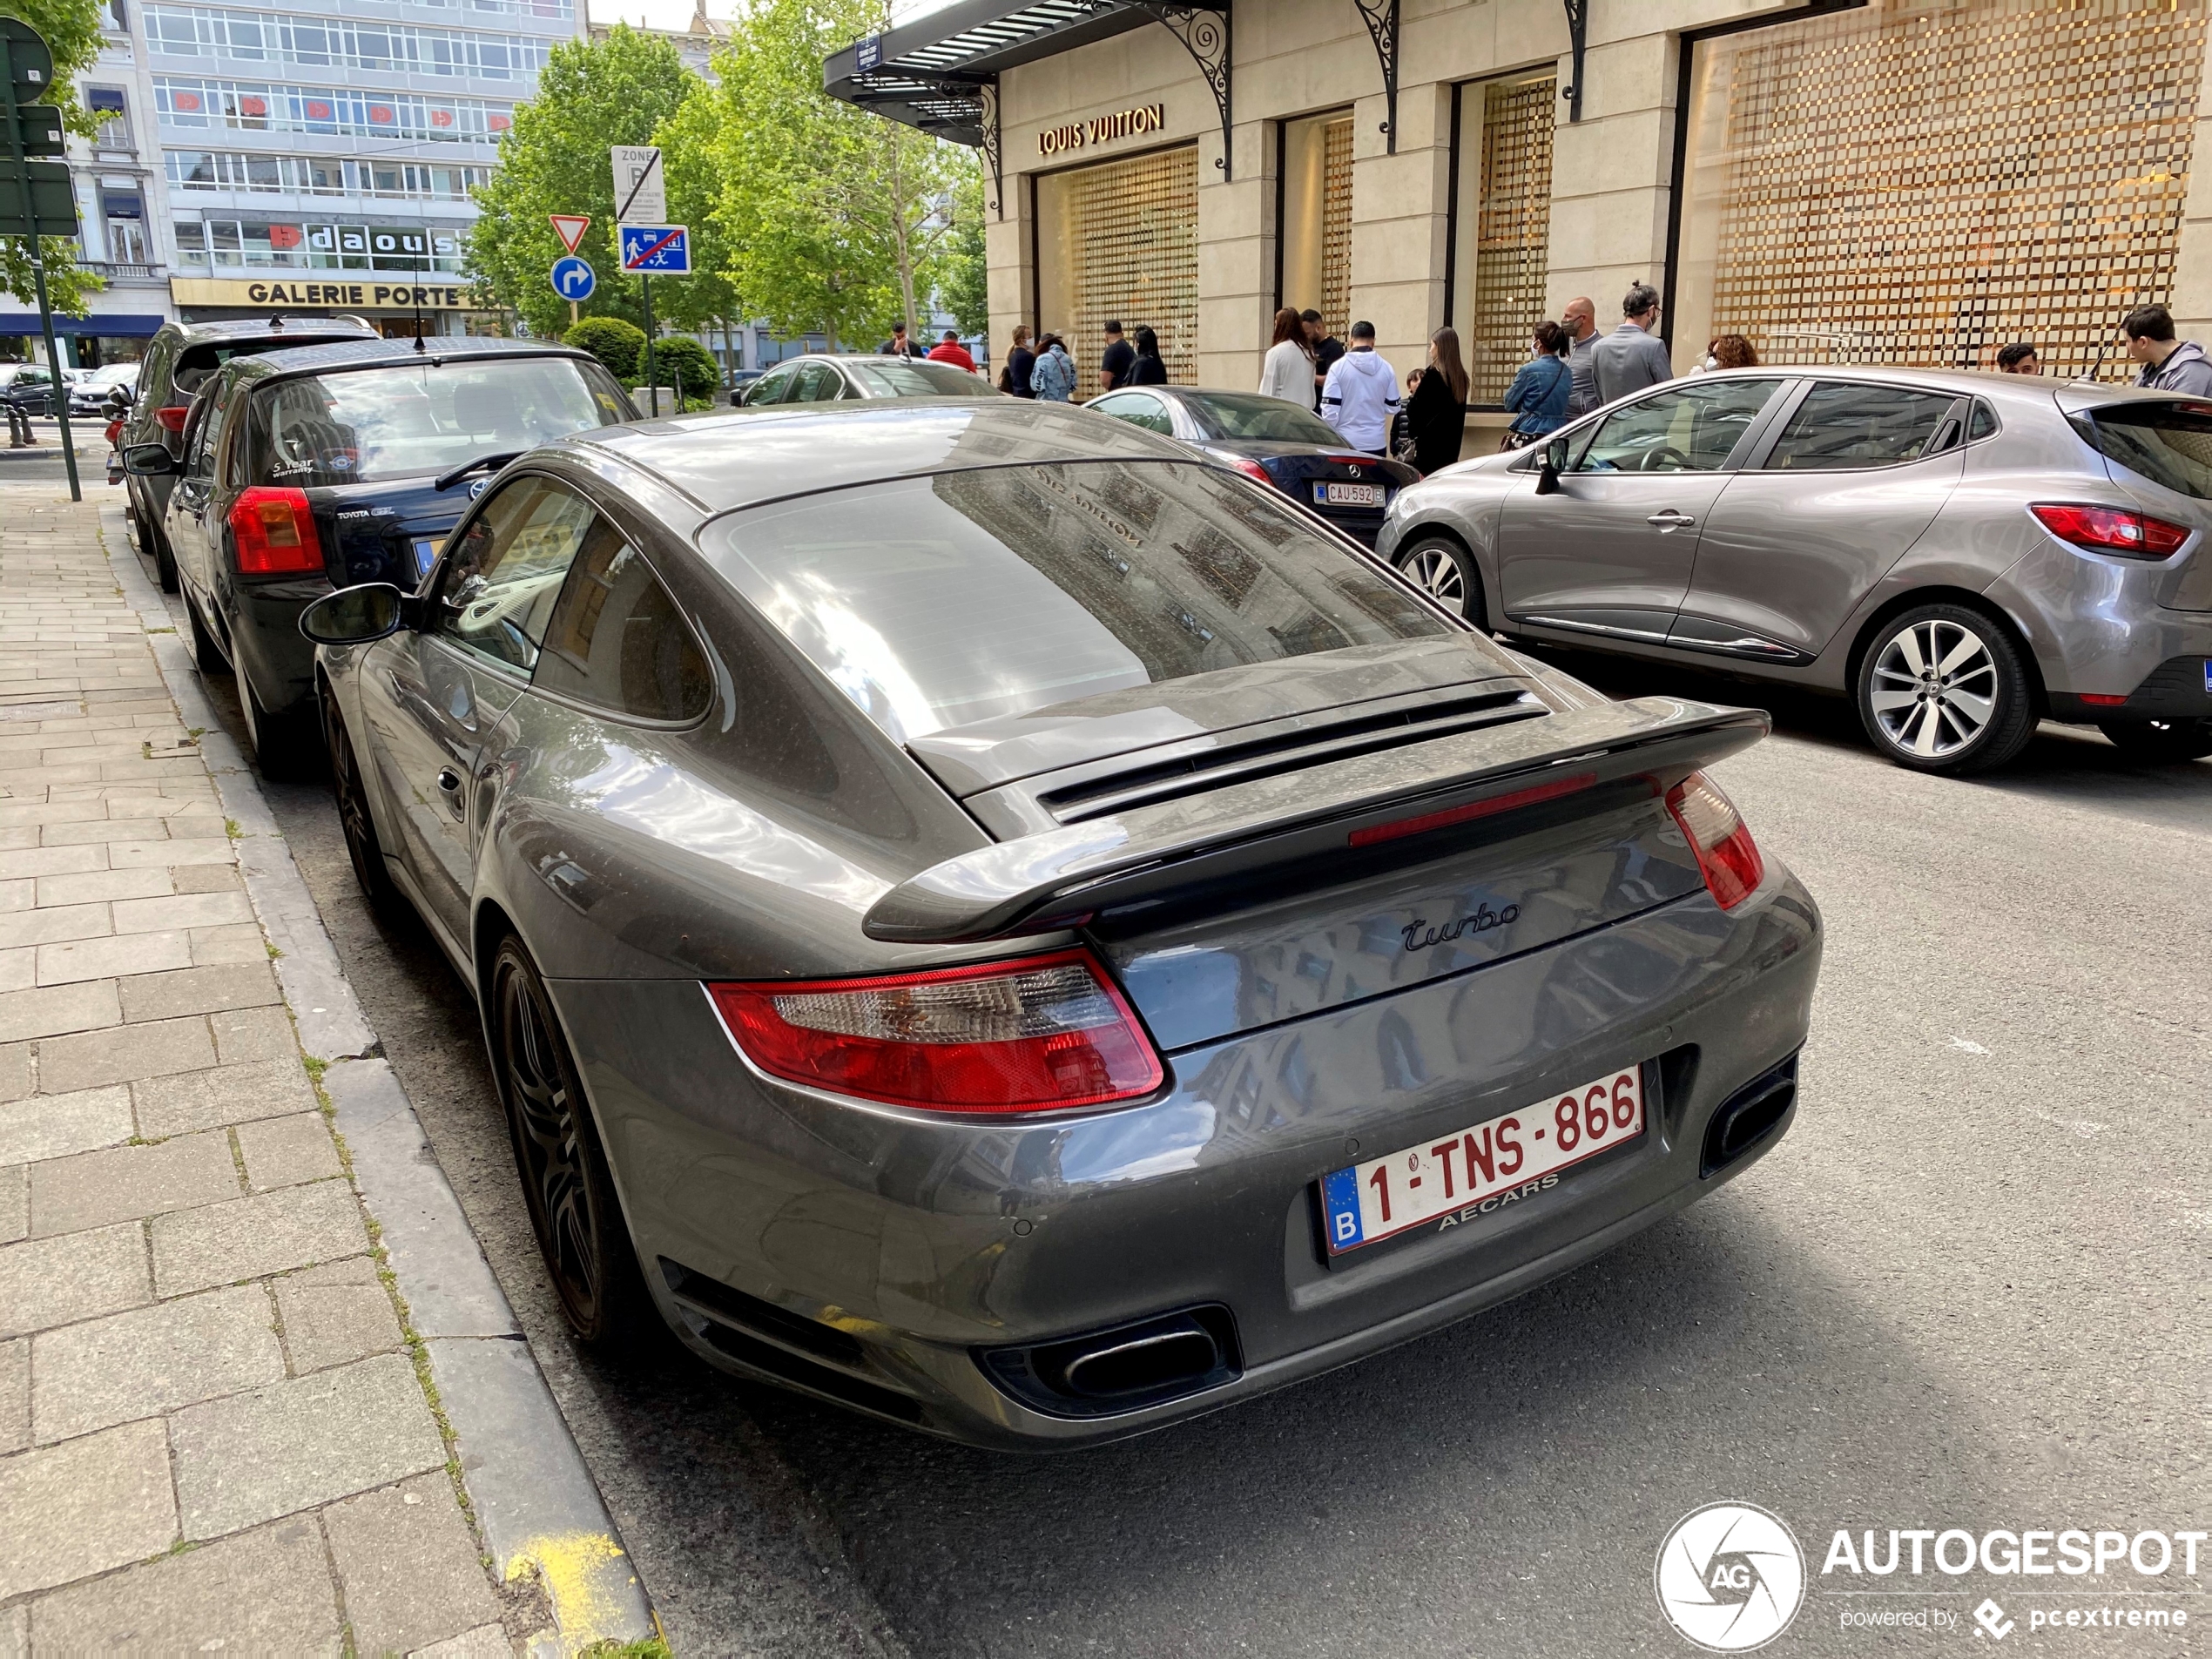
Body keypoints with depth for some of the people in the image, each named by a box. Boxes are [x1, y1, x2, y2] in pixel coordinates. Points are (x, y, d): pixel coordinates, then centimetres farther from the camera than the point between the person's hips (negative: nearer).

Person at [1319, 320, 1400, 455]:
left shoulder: (1338, 366, -7)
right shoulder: (1386, 368, 2)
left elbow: (1330, 409, -9)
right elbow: (1393, 407, 8)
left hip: (1346, 440, -2)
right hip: (1376, 441, 3)